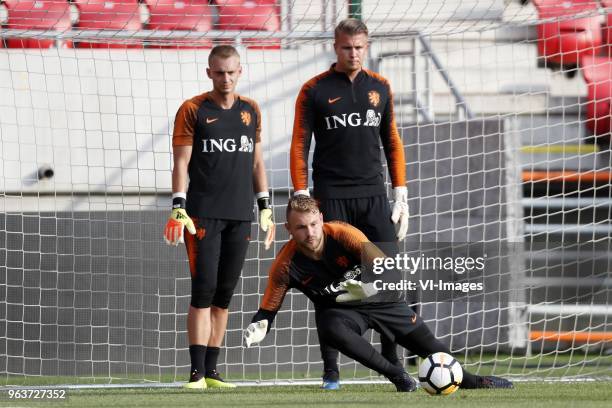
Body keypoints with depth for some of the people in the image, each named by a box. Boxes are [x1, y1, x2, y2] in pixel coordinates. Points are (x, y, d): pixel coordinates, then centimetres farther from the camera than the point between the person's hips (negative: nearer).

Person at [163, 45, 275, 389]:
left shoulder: (251, 111, 13)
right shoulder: (192, 110, -1)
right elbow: (182, 163, -4)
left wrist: (265, 207, 14)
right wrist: (179, 209, -13)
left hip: (239, 217, 4)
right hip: (203, 215, -4)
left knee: (224, 295, 6)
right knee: (204, 291, -10)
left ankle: (211, 370, 11)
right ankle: (197, 372, -10)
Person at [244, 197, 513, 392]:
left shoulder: (342, 234, -28)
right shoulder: (286, 265, -24)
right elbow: (268, 309, -14)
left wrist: (366, 287, -56)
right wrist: (258, 327, -37)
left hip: (376, 298, 0)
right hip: (336, 310, 0)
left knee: (427, 344, 3)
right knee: (330, 330, -36)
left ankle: (468, 380, 32)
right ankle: (399, 377, -24)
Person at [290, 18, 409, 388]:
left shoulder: (380, 87, 11)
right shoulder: (314, 90, 1)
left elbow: (392, 142, 15)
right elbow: (299, 146, 0)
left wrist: (401, 194, 9)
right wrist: (301, 198, -8)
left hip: (373, 197, 3)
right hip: (331, 198, -3)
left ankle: (393, 362, 2)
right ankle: (331, 371, 3)